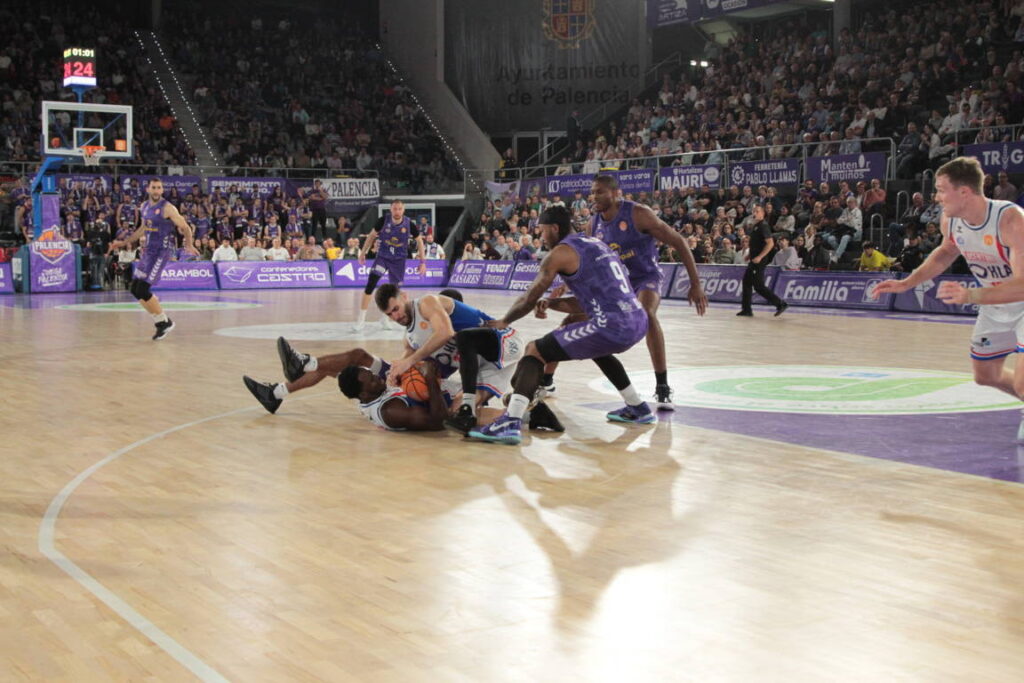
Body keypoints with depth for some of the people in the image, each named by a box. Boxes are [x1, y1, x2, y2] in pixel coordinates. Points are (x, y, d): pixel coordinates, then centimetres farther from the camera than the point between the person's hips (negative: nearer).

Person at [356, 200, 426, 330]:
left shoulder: (409, 224, -14)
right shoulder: (384, 221, -15)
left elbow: (419, 241, 2)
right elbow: (371, 236, 2)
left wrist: (422, 262, -1)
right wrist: (363, 254, 4)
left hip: (399, 260, 1)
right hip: (382, 257, -1)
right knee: (370, 286, -16)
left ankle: (385, 319, 31)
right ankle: (361, 319, -10)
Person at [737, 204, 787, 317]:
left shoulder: (763, 226, -14)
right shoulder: (754, 226, 14)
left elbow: (770, 243, -22)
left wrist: (760, 257, -25)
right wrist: (750, 254, 18)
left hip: (759, 261, -10)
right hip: (753, 260, 10)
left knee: (758, 285, -8)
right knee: (746, 282, 11)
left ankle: (780, 304, -3)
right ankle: (746, 309, 15)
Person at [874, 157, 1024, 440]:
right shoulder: (950, 220, -12)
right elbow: (945, 253, 12)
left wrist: (971, 295, -53)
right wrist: (907, 283, 3)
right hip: (995, 305, 7)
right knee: (985, 375, 18)